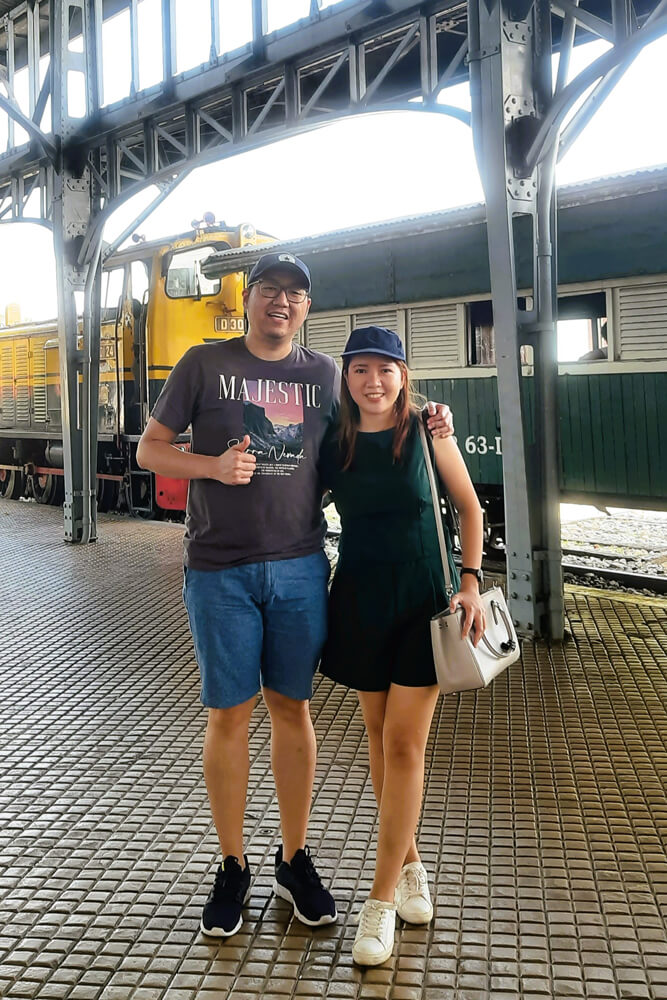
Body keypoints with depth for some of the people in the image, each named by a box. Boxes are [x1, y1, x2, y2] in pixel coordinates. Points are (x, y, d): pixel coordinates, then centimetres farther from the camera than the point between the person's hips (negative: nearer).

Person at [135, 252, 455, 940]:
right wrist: (212, 464, -16)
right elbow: (149, 449, 3)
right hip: (220, 572, -2)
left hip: (300, 569, 2)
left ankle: (294, 859, 28)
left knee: (292, 709, 11)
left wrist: (424, 425, 6)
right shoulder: (204, 364, 1)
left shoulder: (324, 373, 9)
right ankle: (232, 867, 24)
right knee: (229, 715, 5)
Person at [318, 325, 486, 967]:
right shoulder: (333, 445, 1)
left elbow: (469, 507, 2)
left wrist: (470, 582, -6)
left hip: (425, 600, -2)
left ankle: (381, 898, 8)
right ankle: (409, 864, 30)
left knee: (404, 743, -3)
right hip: (360, 601, 3)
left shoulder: (426, 430, -4)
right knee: (379, 736, 11)